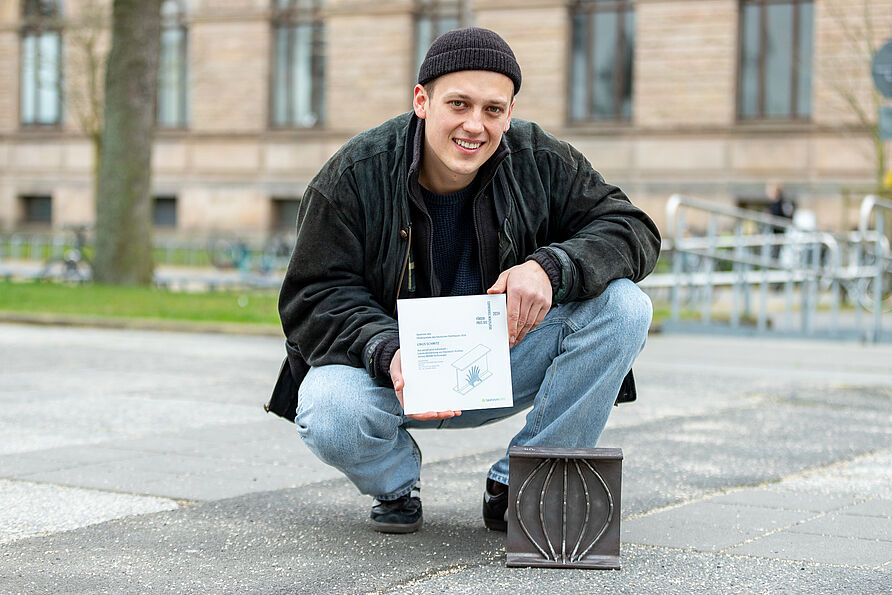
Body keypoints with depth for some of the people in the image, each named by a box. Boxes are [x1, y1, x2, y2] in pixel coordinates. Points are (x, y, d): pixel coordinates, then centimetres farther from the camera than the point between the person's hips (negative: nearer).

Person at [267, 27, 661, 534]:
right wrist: (388, 353, -34)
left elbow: (633, 229, -10)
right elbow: (317, 295, -13)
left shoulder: (541, 161, -9)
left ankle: (516, 486, -7)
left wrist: (552, 267, -30)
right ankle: (396, 483, 5)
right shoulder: (356, 174, -15)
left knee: (624, 306, -20)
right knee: (328, 417, -37)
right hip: (386, 366, -2)